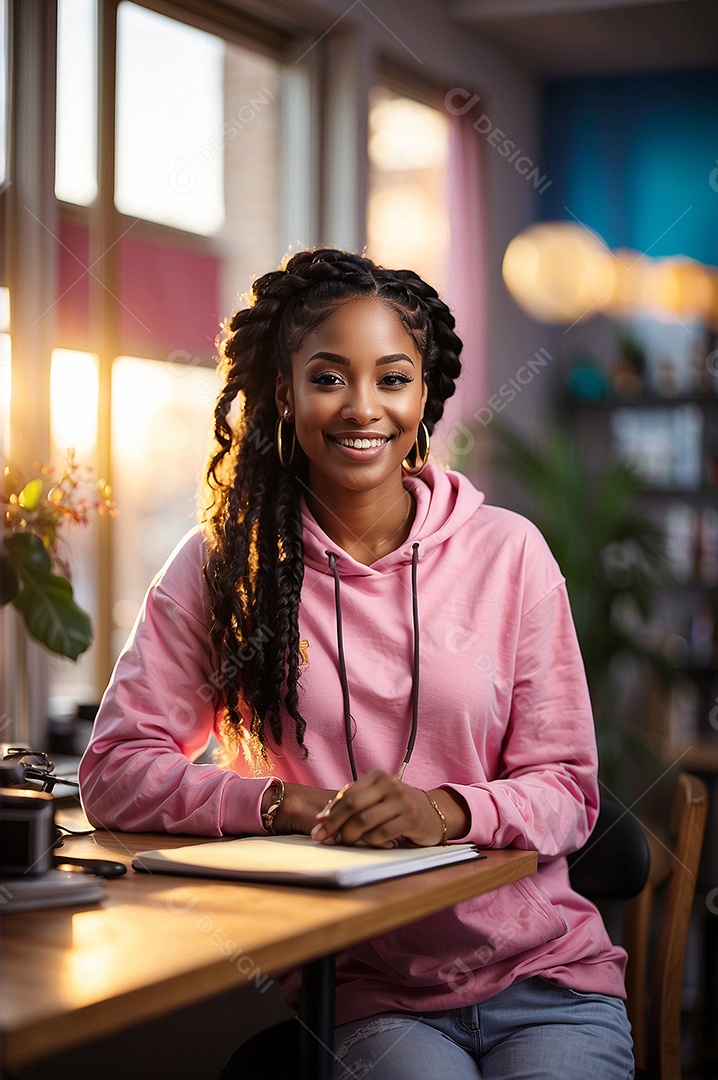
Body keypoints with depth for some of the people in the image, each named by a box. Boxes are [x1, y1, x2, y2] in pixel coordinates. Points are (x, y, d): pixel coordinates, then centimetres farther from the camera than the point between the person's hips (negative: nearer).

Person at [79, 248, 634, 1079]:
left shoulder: (508, 552, 2)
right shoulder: (225, 566, 1)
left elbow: (569, 790, 2)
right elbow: (113, 770, -2)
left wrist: (450, 812, -19)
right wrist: (291, 806, -17)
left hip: (547, 974, 2)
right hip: (365, 993, -1)